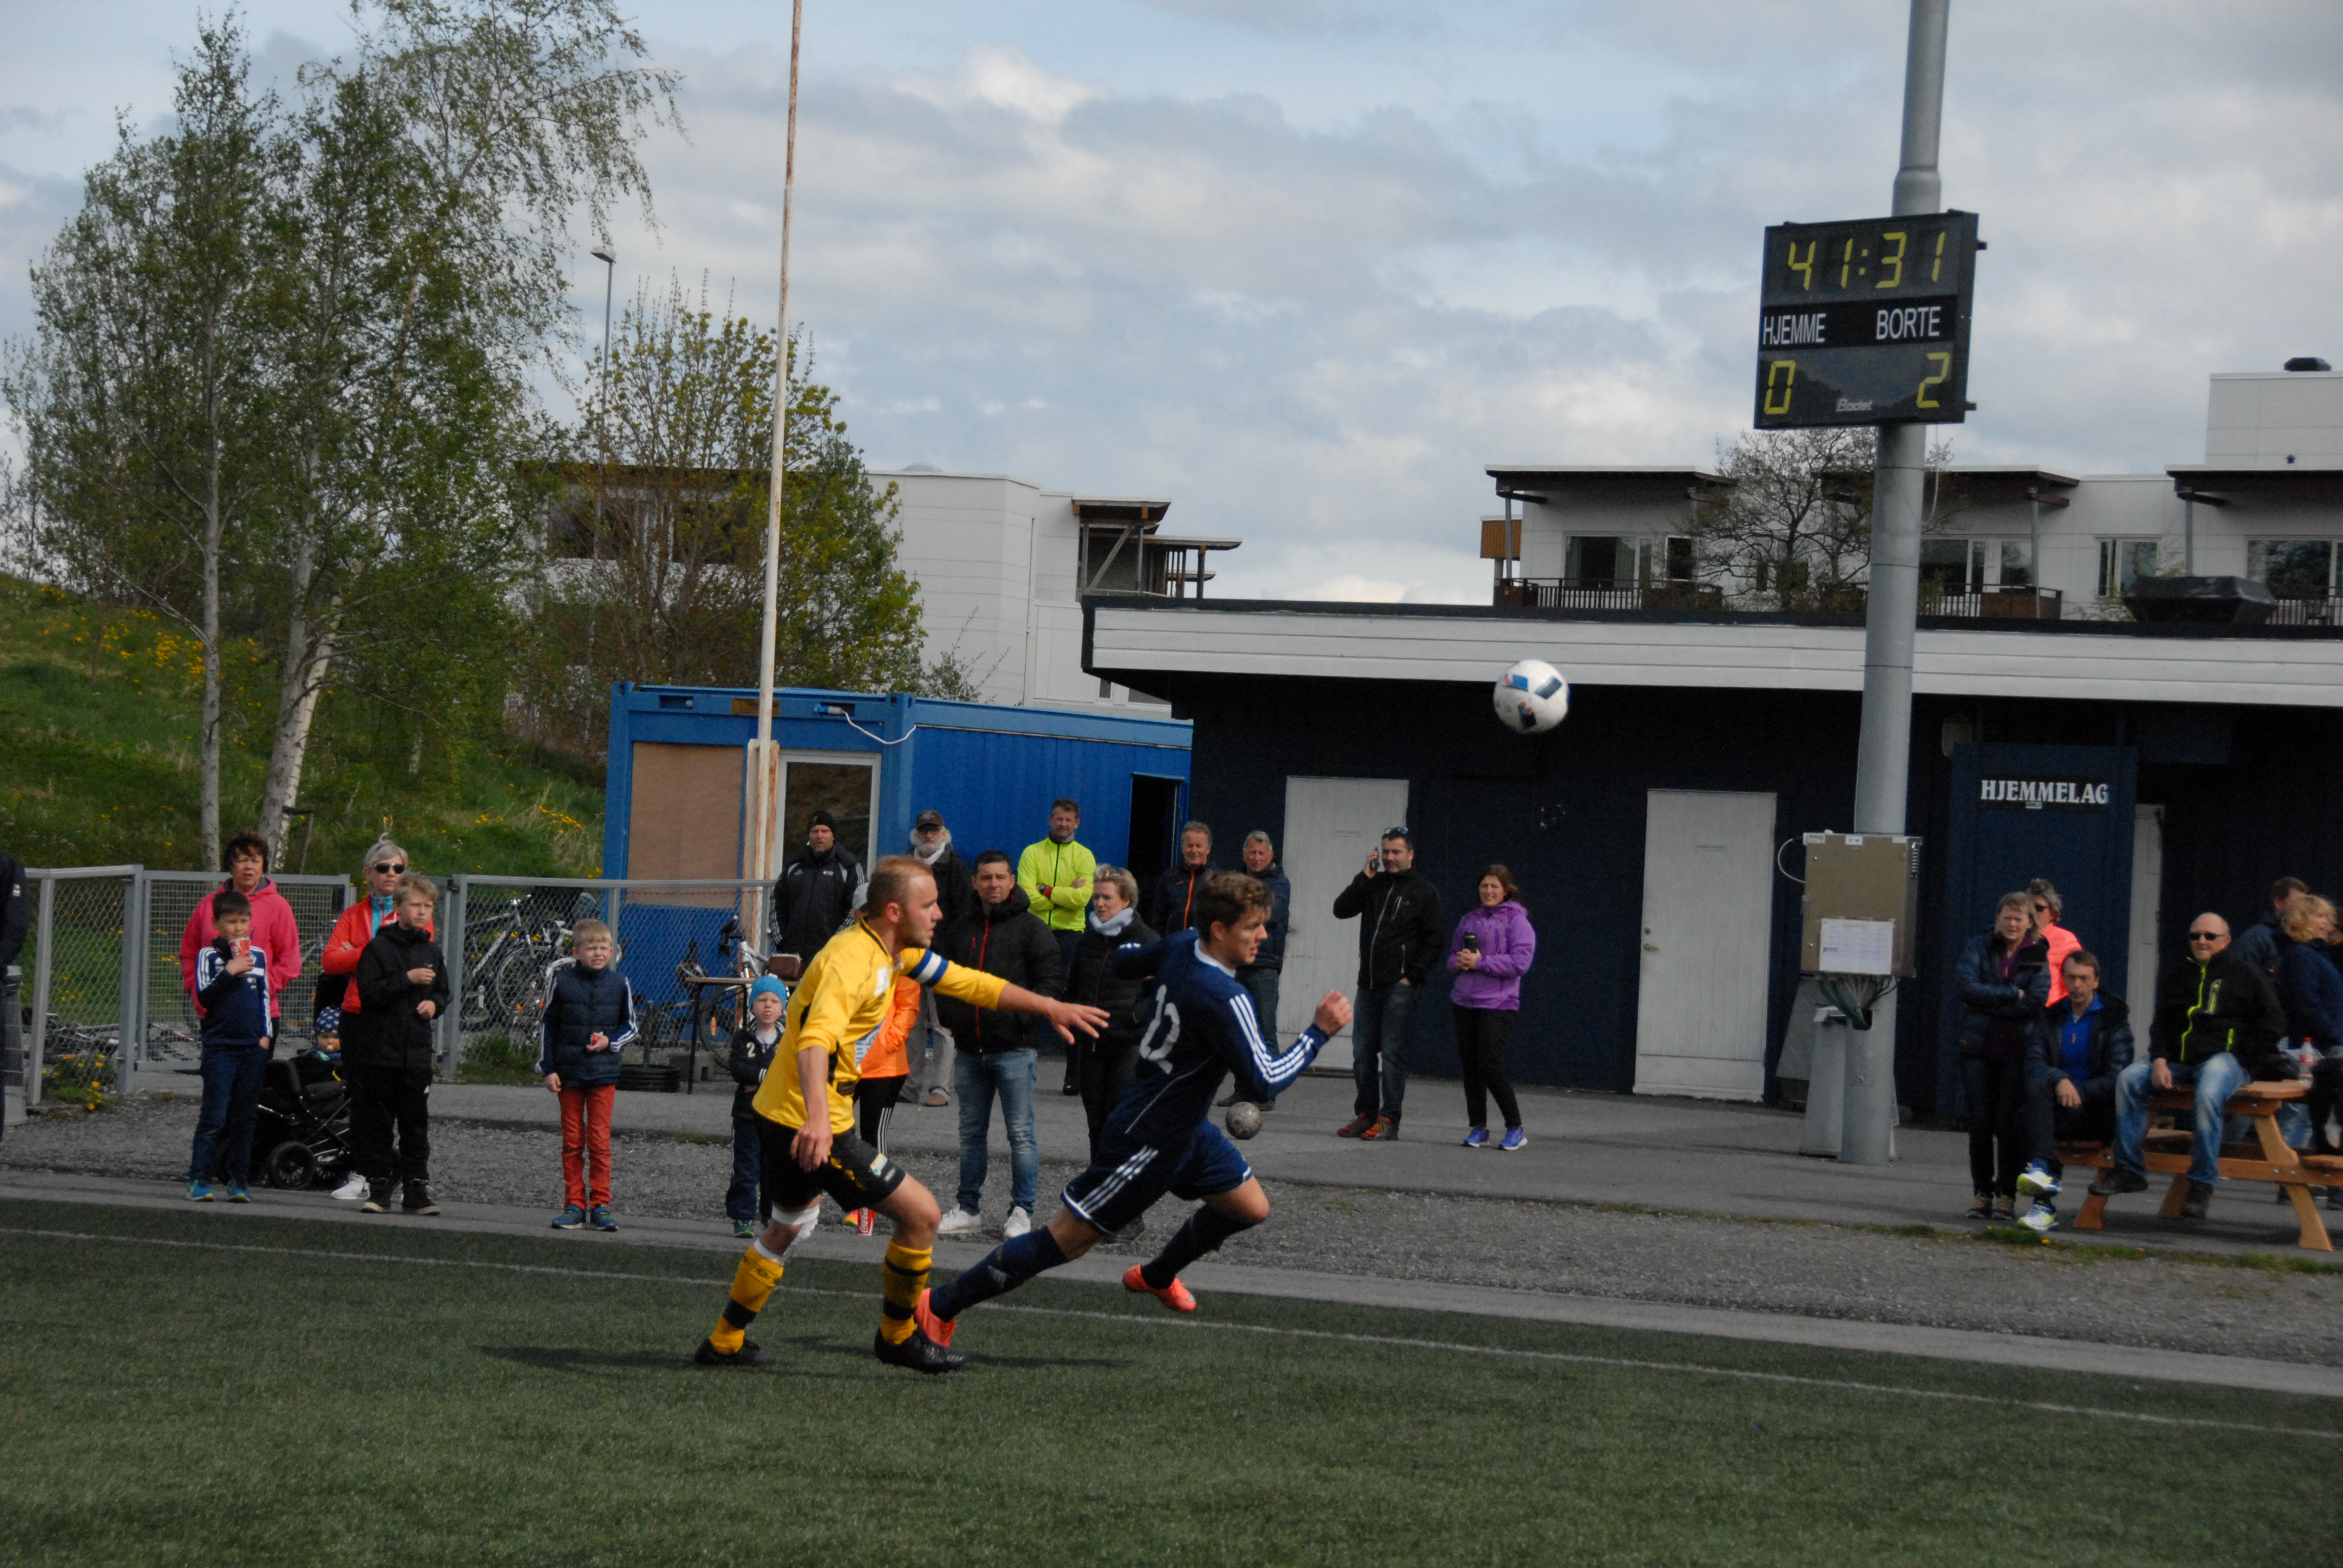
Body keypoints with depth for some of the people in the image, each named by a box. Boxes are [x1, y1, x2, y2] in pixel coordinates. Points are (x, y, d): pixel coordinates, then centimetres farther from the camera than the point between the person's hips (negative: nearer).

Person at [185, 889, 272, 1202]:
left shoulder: (258, 955, 10)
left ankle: (238, 1181, 11)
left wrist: (266, 1035, 9)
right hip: (219, 1046, -4)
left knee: (245, 1117, 6)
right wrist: (229, 972, -19)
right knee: (215, 1117, -8)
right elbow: (204, 997, -10)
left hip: (253, 1047, 4)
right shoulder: (209, 956, -1)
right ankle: (198, 1179, -4)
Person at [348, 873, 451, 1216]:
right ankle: (378, 1185, 7)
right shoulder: (379, 948, -2)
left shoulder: (431, 952, 13)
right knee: (376, 1123, 1)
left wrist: (434, 1003, 2)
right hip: (379, 1049, -3)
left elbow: (443, 993, 24)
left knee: (417, 1124, 2)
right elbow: (369, 992, -11)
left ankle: (417, 1189, 5)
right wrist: (407, 979, -18)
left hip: (417, 1053, 3)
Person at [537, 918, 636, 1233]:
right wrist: (548, 1068, 1)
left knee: (599, 1141, -2)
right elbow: (546, 1026, 6)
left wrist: (609, 1041, -11)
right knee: (572, 1142, 5)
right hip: (569, 1073, 0)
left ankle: (600, 1206, 5)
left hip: (603, 1074, 0)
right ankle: (574, 1205, 11)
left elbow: (629, 1028, 10)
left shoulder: (620, 984, 0)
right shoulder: (562, 981, -1)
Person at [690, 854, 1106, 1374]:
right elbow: (816, 1040, -38)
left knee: (789, 1226, 28)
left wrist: (1051, 1007, 18)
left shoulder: (898, 951, 7)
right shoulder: (852, 959, -24)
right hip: (808, 1122, -11)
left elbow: (967, 982, 19)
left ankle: (725, 1341, 39)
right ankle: (898, 1337, 12)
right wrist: (817, 1118, -53)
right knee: (921, 1213, -5)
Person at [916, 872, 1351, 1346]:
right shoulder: (1223, 999, -31)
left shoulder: (1181, 946, -5)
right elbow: (1263, 1083, -30)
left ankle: (1155, 1276, 41)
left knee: (1251, 1207, 18)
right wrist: (1319, 1032, -22)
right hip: (1149, 1141, -10)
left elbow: (1125, 959, 15)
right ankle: (941, 1305, 6)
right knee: (1067, 1240, -3)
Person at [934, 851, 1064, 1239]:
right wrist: (950, 1015, 9)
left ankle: (1022, 1211, 1)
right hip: (970, 1050, 5)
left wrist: (1026, 1010, -17)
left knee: (1020, 1133, -4)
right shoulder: (961, 931, 16)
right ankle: (968, 1207, 19)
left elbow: (1052, 980, -5)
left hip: (1015, 1049, -5)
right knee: (970, 1133, 11)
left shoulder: (1030, 927, 0)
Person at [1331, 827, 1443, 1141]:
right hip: (1369, 983, 5)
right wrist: (1365, 877, -4)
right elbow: (1341, 909, 3)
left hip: (1401, 985, -5)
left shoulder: (1424, 892, 3)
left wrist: (1412, 976, -9)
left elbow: (1433, 941, 0)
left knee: (1392, 1051, -7)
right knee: (1362, 1051, 6)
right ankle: (1365, 1114, 15)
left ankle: (1389, 1119, -4)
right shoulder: (1374, 885, 14)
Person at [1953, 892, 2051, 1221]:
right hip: (1978, 1048, 1)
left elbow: (2036, 1001, -10)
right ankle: (1982, 1192, 10)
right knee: (1980, 1122, 1)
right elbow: (1965, 984, -10)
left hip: (2016, 1051, -1)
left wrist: (1987, 1001, -11)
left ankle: (2007, 1194, 4)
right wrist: (2012, 994, -12)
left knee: (2008, 1124, -5)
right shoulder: (1980, 946, 6)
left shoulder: (2038, 956, 3)